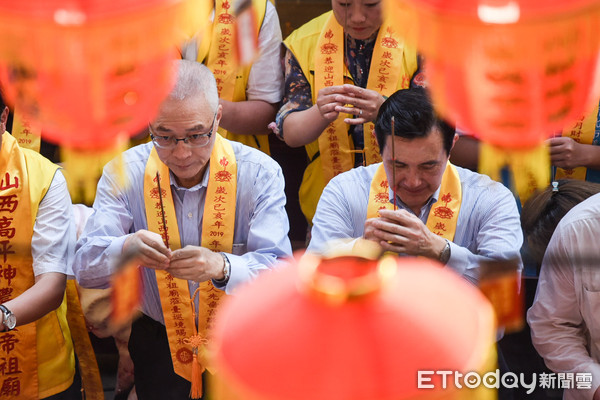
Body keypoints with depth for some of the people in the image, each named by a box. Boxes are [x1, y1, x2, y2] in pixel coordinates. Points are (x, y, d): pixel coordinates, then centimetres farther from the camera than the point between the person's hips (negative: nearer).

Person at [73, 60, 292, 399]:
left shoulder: (260, 173, -10)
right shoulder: (124, 173, -7)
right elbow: (85, 268, -12)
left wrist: (222, 267, -39)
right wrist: (125, 250, -35)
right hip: (158, 337, 1)